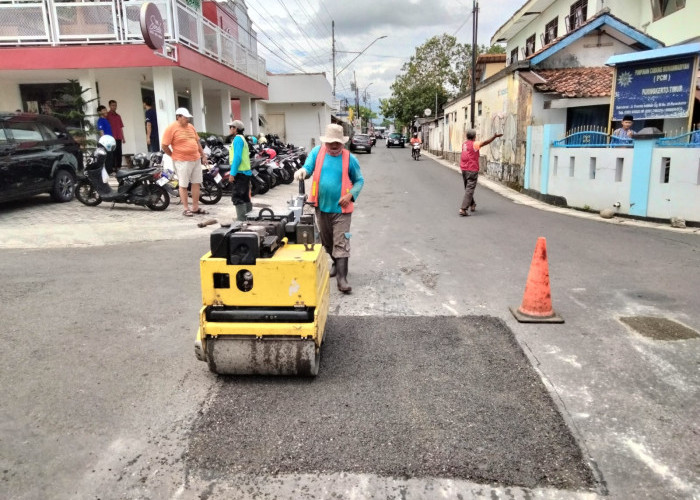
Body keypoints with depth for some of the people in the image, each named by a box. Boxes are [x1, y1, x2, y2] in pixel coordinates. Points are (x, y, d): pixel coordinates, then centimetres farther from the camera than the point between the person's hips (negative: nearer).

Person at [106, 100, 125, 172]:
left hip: (119, 138, 6)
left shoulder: (118, 116, 19)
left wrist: (123, 137, 16)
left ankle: (118, 166, 9)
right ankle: (113, 167, -6)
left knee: (119, 152, 4)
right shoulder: (107, 115, 1)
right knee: (113, 152, -7)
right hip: (111, 138, -5)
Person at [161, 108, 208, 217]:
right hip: (182, 161, -7)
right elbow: (164, 146, -9)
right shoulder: (171, 128, -10)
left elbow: (197, 142, 20)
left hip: (196, 159, 7)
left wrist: (203, 155, 16)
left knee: (196, 183, 10)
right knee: (183, 185, 2)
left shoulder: (190, 126, 12)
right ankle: (186, 209, 10)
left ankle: (195, 207, 20)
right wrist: (174, 156, -1)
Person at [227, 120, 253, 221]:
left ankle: (241, 219, -9)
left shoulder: (237, 138, -11)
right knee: (245, 197, 14)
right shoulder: (242, 138, 20)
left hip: (240, 173, -10)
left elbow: (237, 157, -20)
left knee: (237, 197, -9)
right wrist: (232, 171, 23)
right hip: (245, 172, 10)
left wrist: (232, 174, -20)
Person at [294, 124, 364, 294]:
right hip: (322, 206, 4)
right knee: (327, 241, 19)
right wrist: (302, 171, -31)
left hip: (341, 209, -3)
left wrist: (351, 195, -15)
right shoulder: (317, 152, 1)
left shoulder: (349, 158, -4)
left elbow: (359, 180, 3)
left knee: (341, 243, -7)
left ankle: (342, 278, -6)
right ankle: (336, 263, 43)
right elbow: (308, 168, -5)